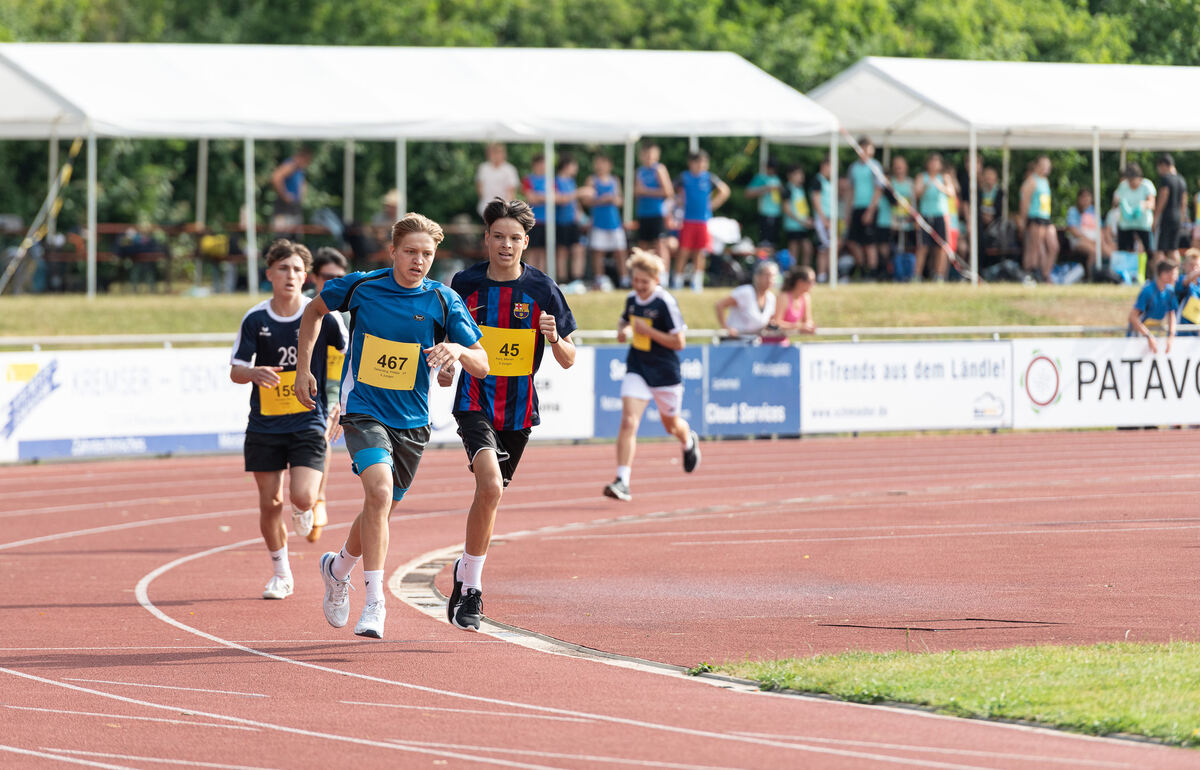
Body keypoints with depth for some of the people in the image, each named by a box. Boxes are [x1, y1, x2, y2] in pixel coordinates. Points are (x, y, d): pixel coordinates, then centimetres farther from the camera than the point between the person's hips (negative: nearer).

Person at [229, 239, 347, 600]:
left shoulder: (321, 315, -6)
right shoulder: (255, 319, -2)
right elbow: (235, 371, -4)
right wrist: (254, 373, -27)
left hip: (308, 423, -2)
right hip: (264, 425, 2)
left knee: (302, 497, -18)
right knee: (270, 504, 3)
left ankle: (304, 512, 21)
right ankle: (281, 574, 24)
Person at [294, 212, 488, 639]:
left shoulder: (444, 301, -5)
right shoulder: (361, 286, -7)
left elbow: (482, 367, -6)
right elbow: (315, 309, 14)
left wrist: (458, 349, -28)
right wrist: (303, 367, 9)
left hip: (411, 420, 3)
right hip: (363, 409, -3)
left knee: (381, 509, 15)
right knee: (379, 491, -26)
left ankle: (339, 568, 46)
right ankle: (374, 602, -23)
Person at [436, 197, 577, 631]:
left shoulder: (541, 289, -3)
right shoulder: (466, 284, -1)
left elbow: (569, 361, 0)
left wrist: (554, 338, -21)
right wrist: (444, 365, -2)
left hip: (520, 409, 2)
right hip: (475, 403, -2)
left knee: (490, 497, 14)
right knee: (491, 486, -24)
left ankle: (466, 576, 38)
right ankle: (472, 588, -15)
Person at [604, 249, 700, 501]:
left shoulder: (666, 303, -17)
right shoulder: (632, 299, 1)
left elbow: (679, 342, -17)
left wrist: (648, 331, -23)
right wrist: (623, 332, -1)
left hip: (665, 372, -3)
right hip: (637, 369, 3)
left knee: (671, 424, 17)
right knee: (628, 422, -14)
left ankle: (689, 442, 56)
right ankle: (622, 482, -20)